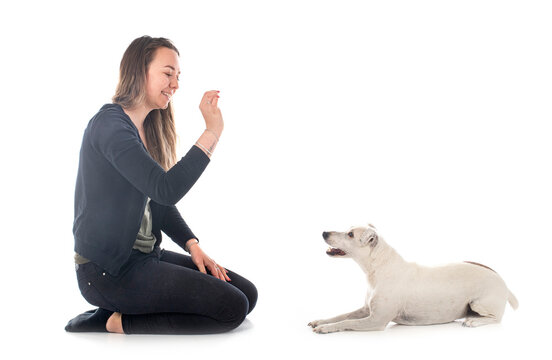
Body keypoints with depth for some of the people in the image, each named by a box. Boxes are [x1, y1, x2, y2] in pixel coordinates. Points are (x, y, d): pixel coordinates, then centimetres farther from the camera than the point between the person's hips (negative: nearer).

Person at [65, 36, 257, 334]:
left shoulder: (148, 129, 15)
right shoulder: (109, 124, -15)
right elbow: (166, 189, -28)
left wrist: (193, 246, 0)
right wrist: (212, 131, -23)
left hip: (145, 256, 10)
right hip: (107, 270, -10)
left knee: (247, 293, 0)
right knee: (232, 307, -18)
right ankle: (118, 321, -7)